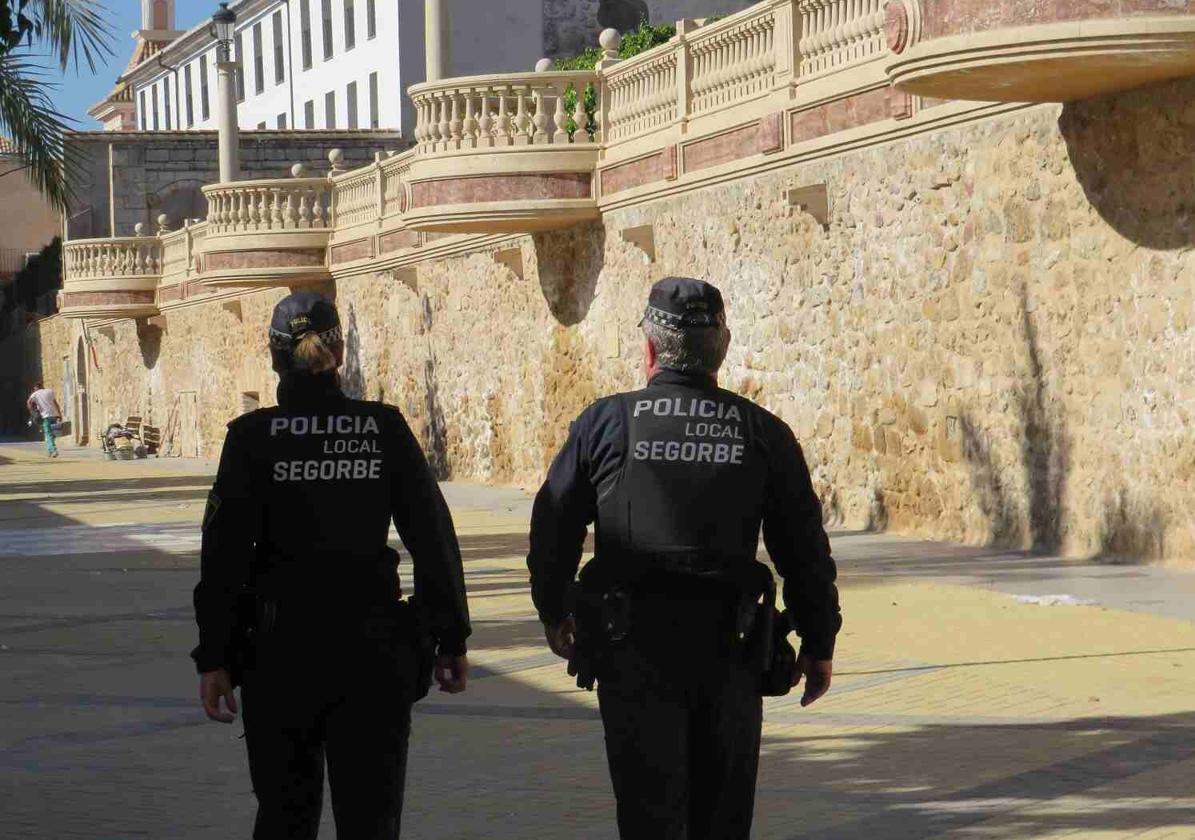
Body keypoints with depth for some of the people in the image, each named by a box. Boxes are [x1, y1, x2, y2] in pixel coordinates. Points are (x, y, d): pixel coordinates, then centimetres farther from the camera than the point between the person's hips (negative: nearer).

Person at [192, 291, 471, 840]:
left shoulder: (252, 436, -5)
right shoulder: (385, 428, 0)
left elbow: (225, 554, -7)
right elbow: (433, 537, 0)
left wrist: (213, 656, -3)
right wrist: (451, 639, 7)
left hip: (282, 645, -1)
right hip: (373, 644, 1)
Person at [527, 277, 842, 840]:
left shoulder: (605, 423, -2)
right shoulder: (762, 433, 2)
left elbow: (553, 528, 4)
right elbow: (804, 548, 3)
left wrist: (555, 615, 20)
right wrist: (818, 643, 13)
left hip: (633, 645, -1)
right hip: (727, 647, 2)